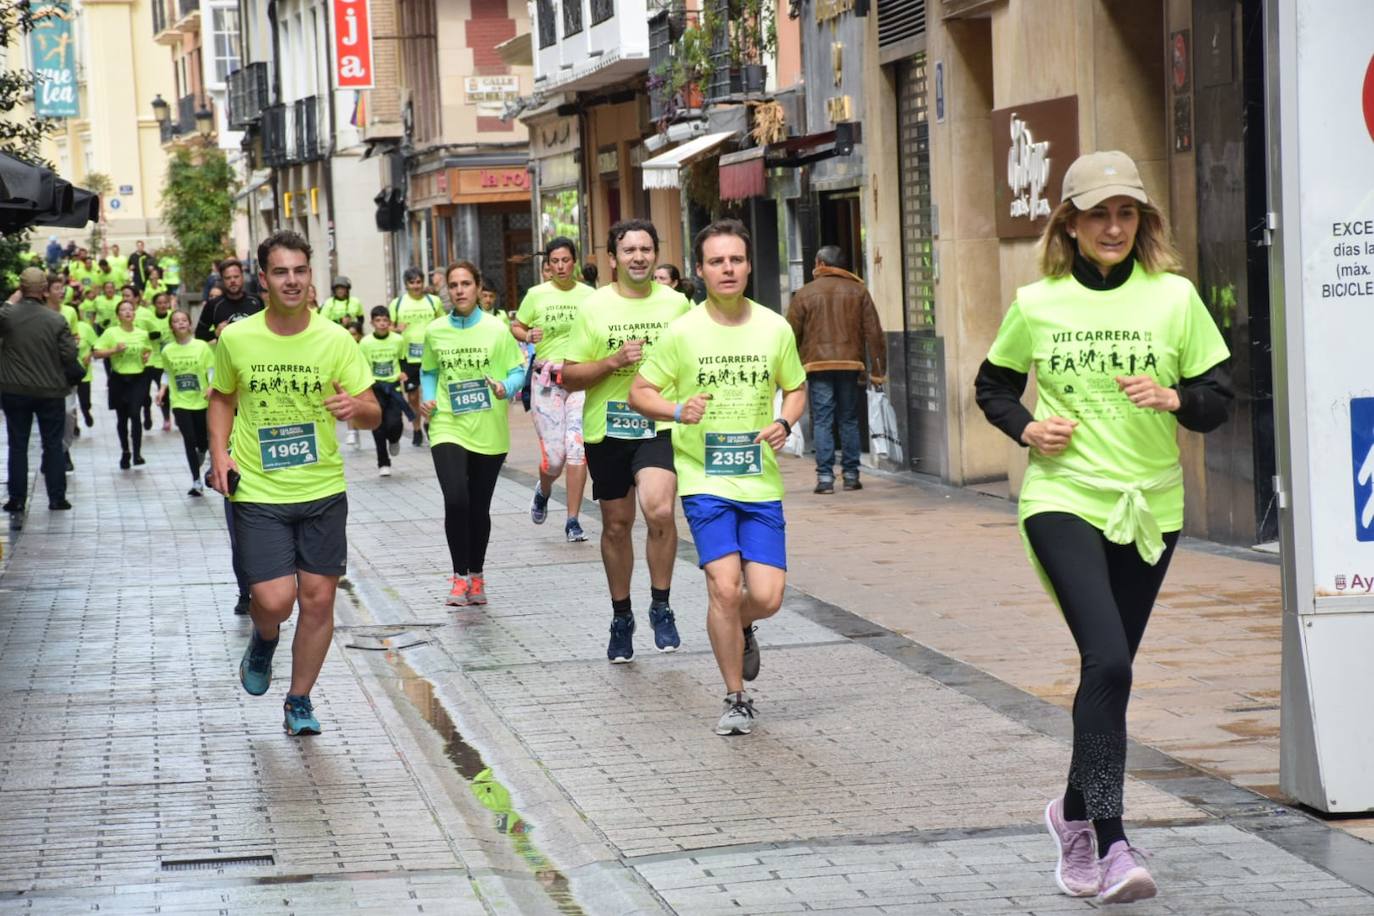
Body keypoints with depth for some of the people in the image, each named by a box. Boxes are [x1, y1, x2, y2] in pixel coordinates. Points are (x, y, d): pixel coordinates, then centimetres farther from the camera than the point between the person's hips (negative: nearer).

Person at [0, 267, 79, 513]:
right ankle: (57, 497, 13)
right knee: (53, 445, 10)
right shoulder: (56, 319, -12)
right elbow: (69, 355, -10)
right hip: (51, 391, 0)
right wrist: (72, 342, 10)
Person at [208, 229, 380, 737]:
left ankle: (299, 701, 22)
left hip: (323, 490, 1)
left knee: (319, 598, 3)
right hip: (257, 492, -1)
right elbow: (222, 398, 14)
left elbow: (374, 414, -2)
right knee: (275, 600, -11)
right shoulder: (236, 339, -4)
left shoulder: (335, 339, -5)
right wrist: (219, 452, -2)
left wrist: (356, 406, -25)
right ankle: (263, 642, 26)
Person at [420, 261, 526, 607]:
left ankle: (475, 575, 30)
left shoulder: (497, 330, -4)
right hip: (448, 427, 0)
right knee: (455, 500, -17)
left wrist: (506, 388, -20)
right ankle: (459, 576, -2)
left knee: (479, 506, 10)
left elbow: (518, 370, 0)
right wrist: (427, 399, -2)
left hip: (489, 432, 0)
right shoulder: (435, 331, 2)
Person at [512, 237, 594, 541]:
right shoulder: (536, 295, 5)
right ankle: (543, 491, 33)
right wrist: (528, 336, -9)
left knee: (577, 447, -11)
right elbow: (515, 327, 12)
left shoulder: (588, 295, 6)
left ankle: (572, 521, -3)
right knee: (554, 455, -4)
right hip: (547, 378, 0)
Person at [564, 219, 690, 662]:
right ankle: (621, 617, 29)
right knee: (616, 525, 11)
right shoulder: (594, 307, -1)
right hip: (607, 428, 1)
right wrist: (613, 362, -16)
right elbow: (569, 377, -1)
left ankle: (661, 606, -5)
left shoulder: (676, 304, 3)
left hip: (659, 426, -1)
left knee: (659, 510, -24)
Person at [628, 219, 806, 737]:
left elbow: (796, 388, 16)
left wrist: (784, 423, -5)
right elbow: (640, 393, 2)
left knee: (767, 597, -6)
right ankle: (736, 700, 5)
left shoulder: (774, 329, 1)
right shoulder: (683, 332, -5)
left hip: (761, 482, 2)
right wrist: (678, 412, -18)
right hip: (704, 480, -2)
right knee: (724, 587, -13)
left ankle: (739, 628, 33)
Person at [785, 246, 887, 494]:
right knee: (849, 421, 10)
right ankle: (851, 475, 10)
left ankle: (825, 476, -6)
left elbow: (792, 335, 2)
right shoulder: (858, 291, 6)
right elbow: (873, 332, 3)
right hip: (850, 364, 2)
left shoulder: (804, 294, 1)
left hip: (818, 364, -2)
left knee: (822, 422, -1)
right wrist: (878, 369, 5)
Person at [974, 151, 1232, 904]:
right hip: (1063, 500, -2)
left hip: (1149, 507, 2)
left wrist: (1175, 398, -17)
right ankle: (1110, 842, -17)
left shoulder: (1174, 298, 1)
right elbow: (992, 386, 16)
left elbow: (1218, 402, 4)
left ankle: (1075, 811, 34)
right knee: (1108, 661, -19)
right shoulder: (1037, 305, 1)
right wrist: (1025, 427, -4)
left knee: (1108, 669, 12)